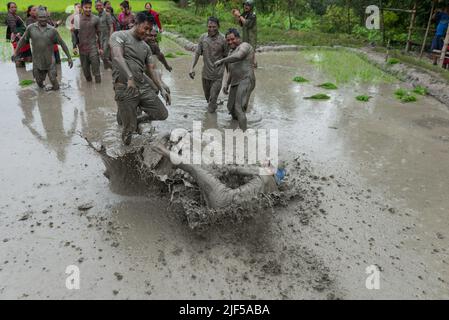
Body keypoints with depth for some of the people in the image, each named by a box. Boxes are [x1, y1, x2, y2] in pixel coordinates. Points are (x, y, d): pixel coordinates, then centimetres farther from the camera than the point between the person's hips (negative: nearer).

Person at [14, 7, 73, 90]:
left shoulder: (52, 30, -9)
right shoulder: (31, 27, -6)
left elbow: (62, 43, -3)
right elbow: (23, 40, 4)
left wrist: (69, 57, -7)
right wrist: (15, 53, 6)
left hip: (50, 61, -1)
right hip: (37, 61, 1)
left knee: (53, 80, -4)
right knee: (39, 81, 10)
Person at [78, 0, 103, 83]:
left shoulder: (96, 19, -1)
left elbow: (99, 34, 5)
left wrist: (100, 48, 4)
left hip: (93, 48, -2)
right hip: (82, 48, 2)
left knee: (96, 69, -7)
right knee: (85, 69, 10)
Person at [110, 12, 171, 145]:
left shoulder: (146, 47, 18)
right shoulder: (119, 36, -2)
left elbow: (151, 70, 19)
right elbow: (118, 57, -19)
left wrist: (162, 89, 8)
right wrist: (130, 77, -33)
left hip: (144, 86, 6)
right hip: (125, 88, -6)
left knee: (162, 114, 2)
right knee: (130, 128, -5)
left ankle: (136, 118, 26)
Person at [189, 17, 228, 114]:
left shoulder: (223, 39, -11)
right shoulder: (203, 38, 0)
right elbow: (197, 53, 3)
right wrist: (192, 68, -9)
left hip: (217, 75, -4)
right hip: (205, 73, 4)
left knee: (213, 98, -3)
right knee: (207, 97, 22)